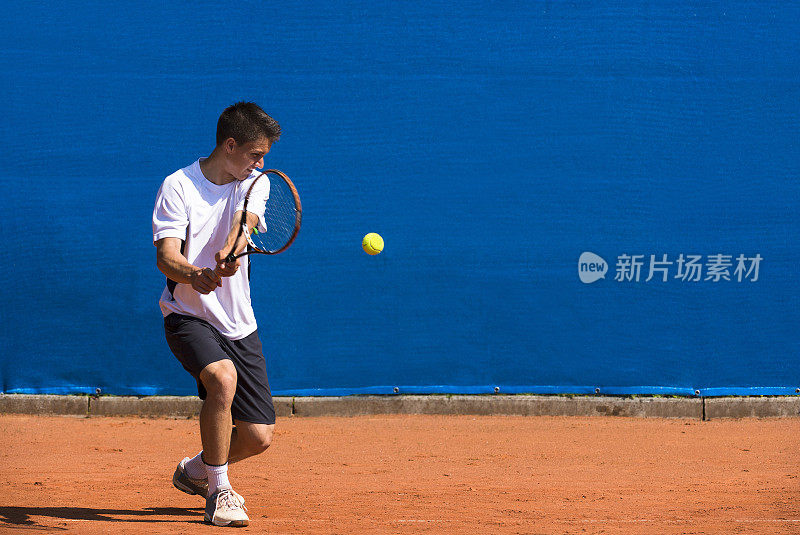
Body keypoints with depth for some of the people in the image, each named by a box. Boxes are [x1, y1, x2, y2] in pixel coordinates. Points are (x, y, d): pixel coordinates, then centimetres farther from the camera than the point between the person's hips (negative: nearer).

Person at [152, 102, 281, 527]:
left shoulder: (255, 184, 3)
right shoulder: (179, 186, -9)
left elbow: (244, 221, -19)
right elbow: (166, 256, -21)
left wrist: (230, 251, -43)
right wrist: (194, 275, -43)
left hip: (238, 325, 5)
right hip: (188, 314, -5)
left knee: (258, 437, 1)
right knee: (223, 378, -34)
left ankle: (195, 471, 33)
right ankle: (218, 492, -17)